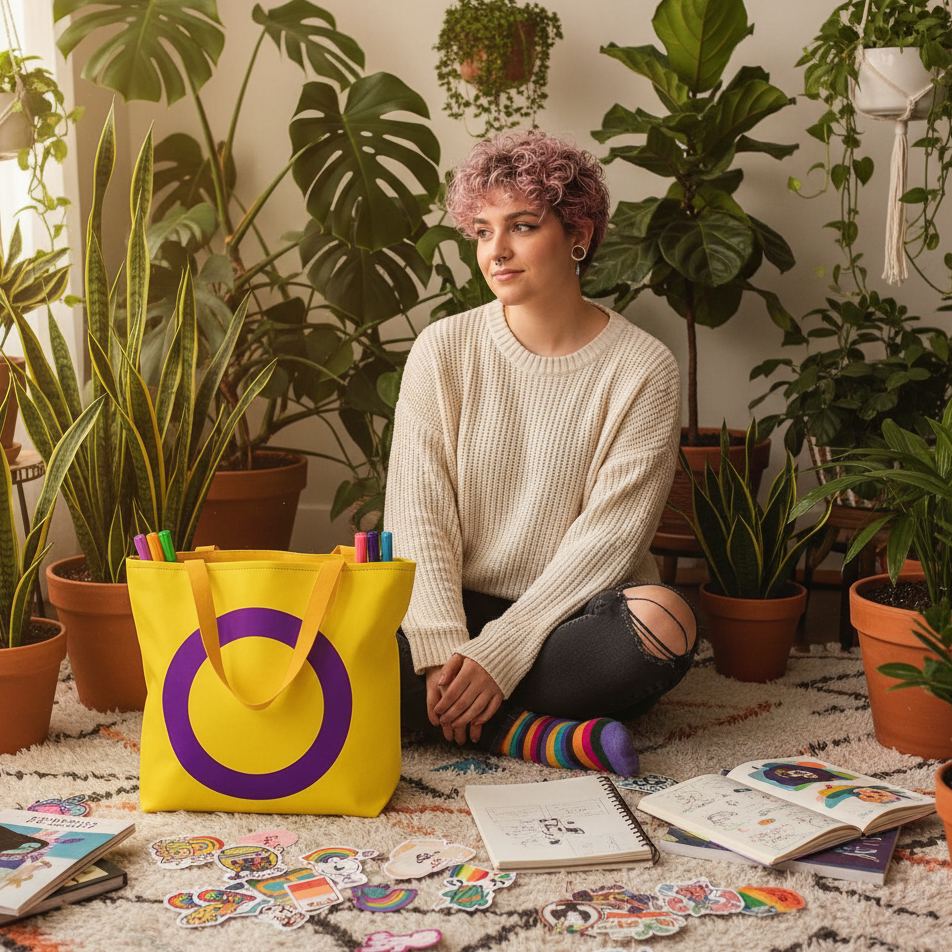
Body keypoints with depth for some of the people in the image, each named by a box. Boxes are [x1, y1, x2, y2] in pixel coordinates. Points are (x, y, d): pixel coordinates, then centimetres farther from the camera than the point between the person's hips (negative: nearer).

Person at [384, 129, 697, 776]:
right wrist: (446, 650, -21)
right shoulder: (443, 351, 1)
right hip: (456, 610, 1)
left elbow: (607, 537, -12)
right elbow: (418, 516, -5)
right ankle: (529, 732, -21)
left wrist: (498, 656, -22)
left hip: (575, 615, -1)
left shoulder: (642, 370, -6)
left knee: (663, 619, -34)